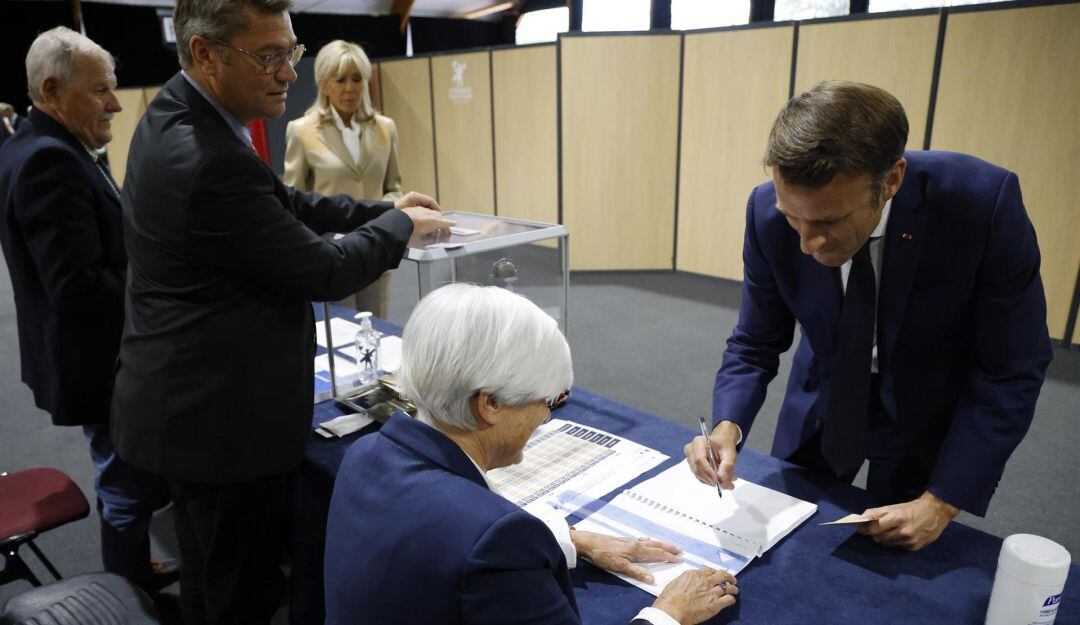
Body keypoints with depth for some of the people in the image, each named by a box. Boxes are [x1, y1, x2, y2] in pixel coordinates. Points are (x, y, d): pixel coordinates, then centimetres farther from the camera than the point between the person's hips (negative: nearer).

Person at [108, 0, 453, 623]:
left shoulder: (174, 116, 4)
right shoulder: (210, 160, -28)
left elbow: (279, 202, 13)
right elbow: (326, 273, -20)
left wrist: (382, 210, 8)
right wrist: (402, 224, -4)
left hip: (187, 401, 10)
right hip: (224, 417, -10)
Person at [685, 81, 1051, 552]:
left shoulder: (986, 202, -30)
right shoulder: (768, 212, -23)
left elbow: (1010, 371, -21)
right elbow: (755, 345, -11)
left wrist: (941, 504, -22)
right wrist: (728, 424, -30)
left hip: (929, 416, -1)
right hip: (822, 403, 2)